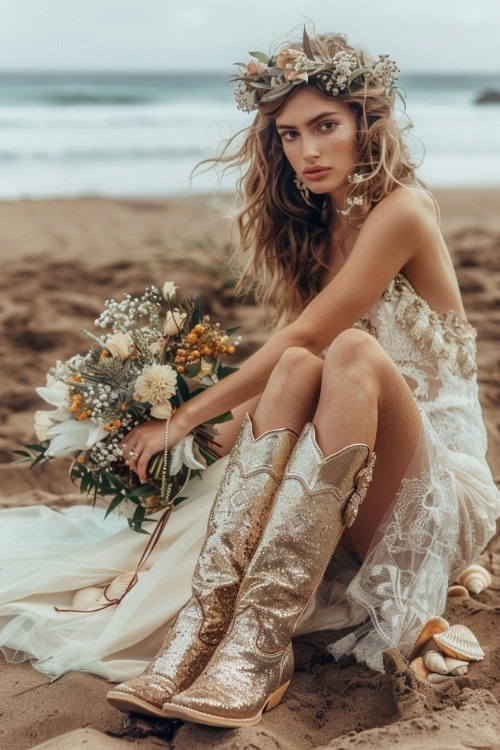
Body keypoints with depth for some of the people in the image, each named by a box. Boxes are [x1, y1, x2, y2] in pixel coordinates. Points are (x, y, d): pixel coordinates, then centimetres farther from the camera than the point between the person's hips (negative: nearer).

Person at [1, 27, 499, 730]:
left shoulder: (401, 210, -12)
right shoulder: (315, 226, 13)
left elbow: (302, 336, -16)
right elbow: (291, 358, 9)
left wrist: (185, 418, -11)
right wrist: (228, 432, -7)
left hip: (439, 483, -5)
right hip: (339, 492, 5)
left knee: (351, 352, -33)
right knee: (301, 368, -25)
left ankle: (259, 646, -44)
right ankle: (201, 623, -40)